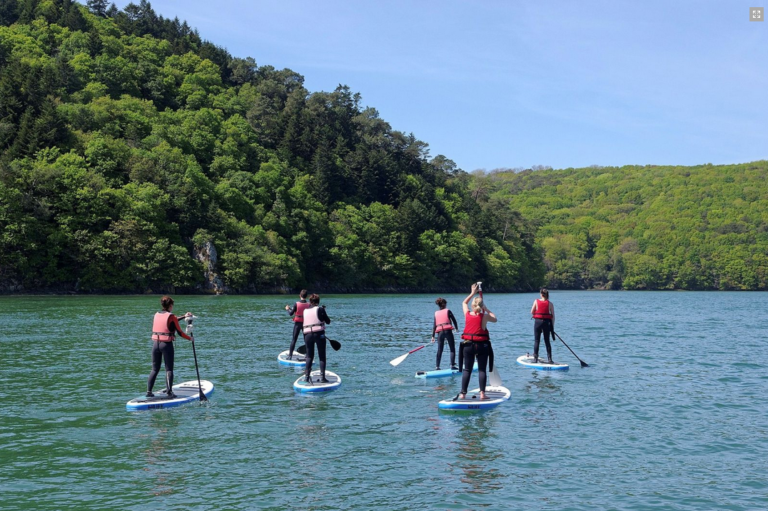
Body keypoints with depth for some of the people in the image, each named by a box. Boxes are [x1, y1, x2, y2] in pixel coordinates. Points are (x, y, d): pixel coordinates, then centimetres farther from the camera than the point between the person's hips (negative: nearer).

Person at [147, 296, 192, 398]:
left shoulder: (157, 315, 9)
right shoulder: (171, 316, -8)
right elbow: (179, 332, -5)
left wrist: (184, 316, 30)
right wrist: (189, 338, 11)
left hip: (155, 343, 5)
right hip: (166, 344, -5)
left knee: (155, 369, 13)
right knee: (169, 369, 3)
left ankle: (149, 391, 7)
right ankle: (169, 392, -4)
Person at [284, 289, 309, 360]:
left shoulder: (296, 304, -12)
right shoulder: (309, 304, -9)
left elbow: (291, 313, -8)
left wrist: (288, 309, 10)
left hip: (297, 323, -1)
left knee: (294, 339, 7)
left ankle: (290, 355, 5)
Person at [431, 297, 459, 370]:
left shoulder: (436, 313, 12)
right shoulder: (448, 311, 3)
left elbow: (434, 325, 8)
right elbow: (454, 320, 6)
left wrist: (433, 336, 8)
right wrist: (456, 328, 24)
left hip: (440, 332, 4)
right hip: (448, 331, -4)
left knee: (439, 350, 10)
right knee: (452, 349, 6)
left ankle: (437, 367, 8)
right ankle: (452, 365, -2)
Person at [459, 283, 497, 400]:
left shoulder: (467, 314, -1)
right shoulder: (484, 316, -8)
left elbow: (464, 303, 20)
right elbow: (494, 319, 13)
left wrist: (473, 293, 25)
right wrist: (486, 310, 16)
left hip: (468, 345, 2)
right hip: (482, 345, -2)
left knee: (467, 369, 7)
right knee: (482, 369, 4)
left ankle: (463, 393, 4)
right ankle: (482, 393, 0)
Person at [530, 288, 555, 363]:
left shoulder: (536, 301, -5)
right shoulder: (550, 303, -3)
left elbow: (532, 312, 1)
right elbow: (553, 316, -2)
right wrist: (552, 326, 7)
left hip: (538, 322, -1)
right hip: (547, 322, 1)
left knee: (536, 341, 8)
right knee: (547, 341, 9)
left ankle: (535, 358, 7)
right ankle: (549, 359, 6)